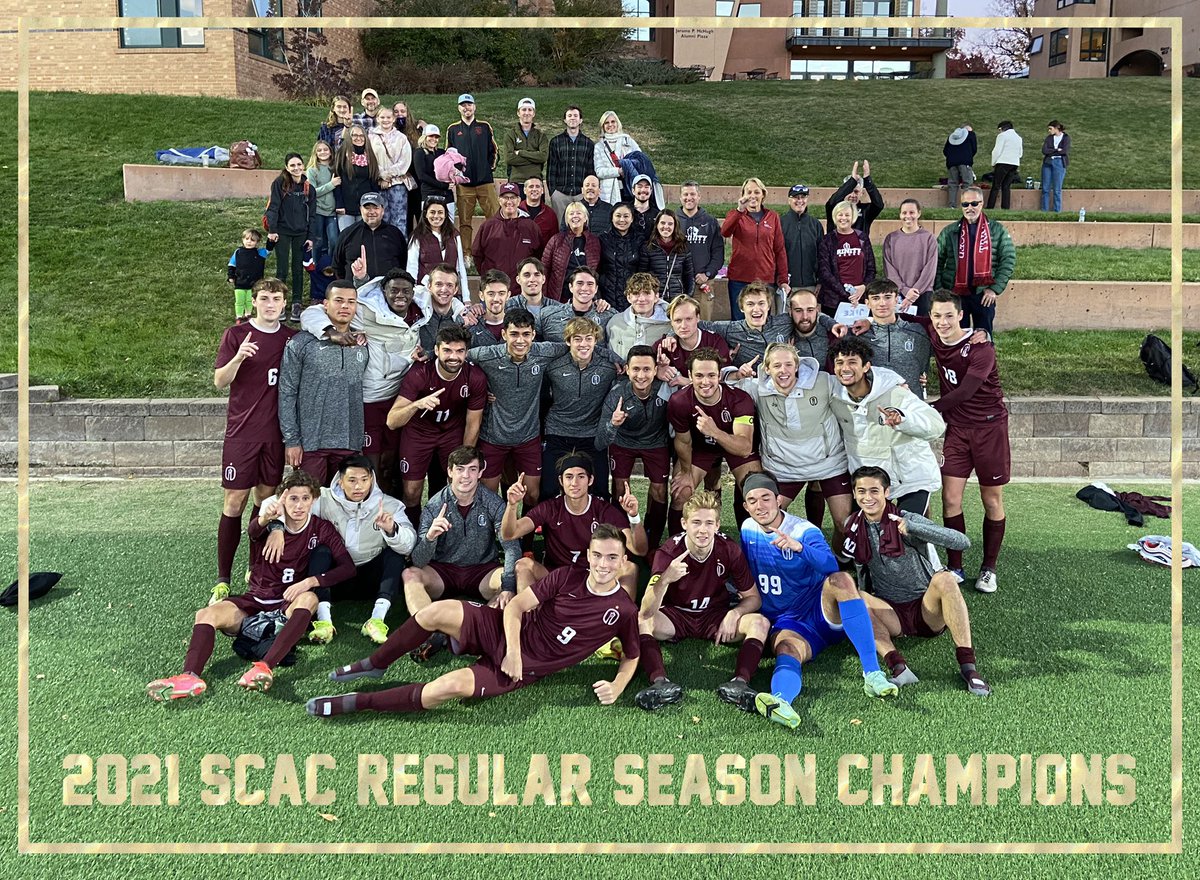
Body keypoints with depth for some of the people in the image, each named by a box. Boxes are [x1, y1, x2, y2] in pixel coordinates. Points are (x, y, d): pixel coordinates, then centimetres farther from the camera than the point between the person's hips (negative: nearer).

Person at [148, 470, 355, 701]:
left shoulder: (322, 529, -1)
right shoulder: (270, 523, -2)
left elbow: (348, 567, -8)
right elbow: (254, 530, -27)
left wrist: (311, 581, -23)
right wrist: (263, 519, -53)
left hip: (289, 605, -2)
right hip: (254, 602, 2)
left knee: (309, 598, -35)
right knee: (207, 614, -23)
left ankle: (265, 667, -50)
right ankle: (190, 676, -47)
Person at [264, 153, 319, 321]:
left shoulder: (308, 187, 5)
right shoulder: (279, 183, -4)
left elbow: (312, 214, 8)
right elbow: (273, 206, -8)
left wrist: (311, 237, 2)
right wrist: (272, 230, -16)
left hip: (301, 233, 3)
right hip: (282, 232, -3)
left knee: (298, 269, 6)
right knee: (282, 270, -2)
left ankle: (296, 305, 13)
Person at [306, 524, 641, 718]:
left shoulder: (623, 611, -8)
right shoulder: (568, 577, -4)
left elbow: (633, 656, 7)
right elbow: (516, 606, -4)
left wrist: (616, 687, -12)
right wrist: (513, 651, -18)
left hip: (526, 669, -3)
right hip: (504, 632, 3)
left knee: (452, 686, -29)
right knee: (437, 611, -24)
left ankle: (353, 703, -15)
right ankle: (375, 665, 4)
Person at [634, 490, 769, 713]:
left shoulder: (729, 550, -14)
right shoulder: (668, 553, -20)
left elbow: (753, 598, -2)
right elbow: (647, 611, -28)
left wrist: (734, 613, -24)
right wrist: (665, 579, -47)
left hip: (715, 617, 2)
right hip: (675, 615, -1)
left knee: (759, 622, -23)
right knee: (639, 621, -29)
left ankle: (740, 682, -42)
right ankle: (661, 683, -46)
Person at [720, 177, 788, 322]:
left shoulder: (772, 217, 9)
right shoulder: (736, 215, 6)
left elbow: (779, 250, 8)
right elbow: (725, 232, -17)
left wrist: (783, 280, 2)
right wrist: (740, 210, -30)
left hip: (766, 280, 1)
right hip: (739, 279, -1)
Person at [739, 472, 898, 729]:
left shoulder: (804, 530, -6)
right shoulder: (747, 530, 8)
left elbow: (831, 566, -26)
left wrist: (799, 547, -42)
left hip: (824, 614, -1)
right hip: (785, 625, 1)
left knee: (841, 580, -34)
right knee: (788, 650, -35)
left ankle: (872, 674, -38)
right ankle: (781, 702, -71)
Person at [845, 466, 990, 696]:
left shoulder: (906, 519, -10)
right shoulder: (854, 528, 3)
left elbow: (962, 542, -23)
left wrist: (911, 527, -32)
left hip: (927, 610, -3)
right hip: (891, 614, 3)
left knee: (944, 578, -31)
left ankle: (967, 665, -32)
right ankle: (898, 667, -38)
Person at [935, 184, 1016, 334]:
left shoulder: (997, 230, 3)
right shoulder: (949, 232, 5)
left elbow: (1008, 259, 0)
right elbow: (937, 262, 4)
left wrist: (995, 288, -9)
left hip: (984, 294, 0)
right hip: (954, 294, 1)